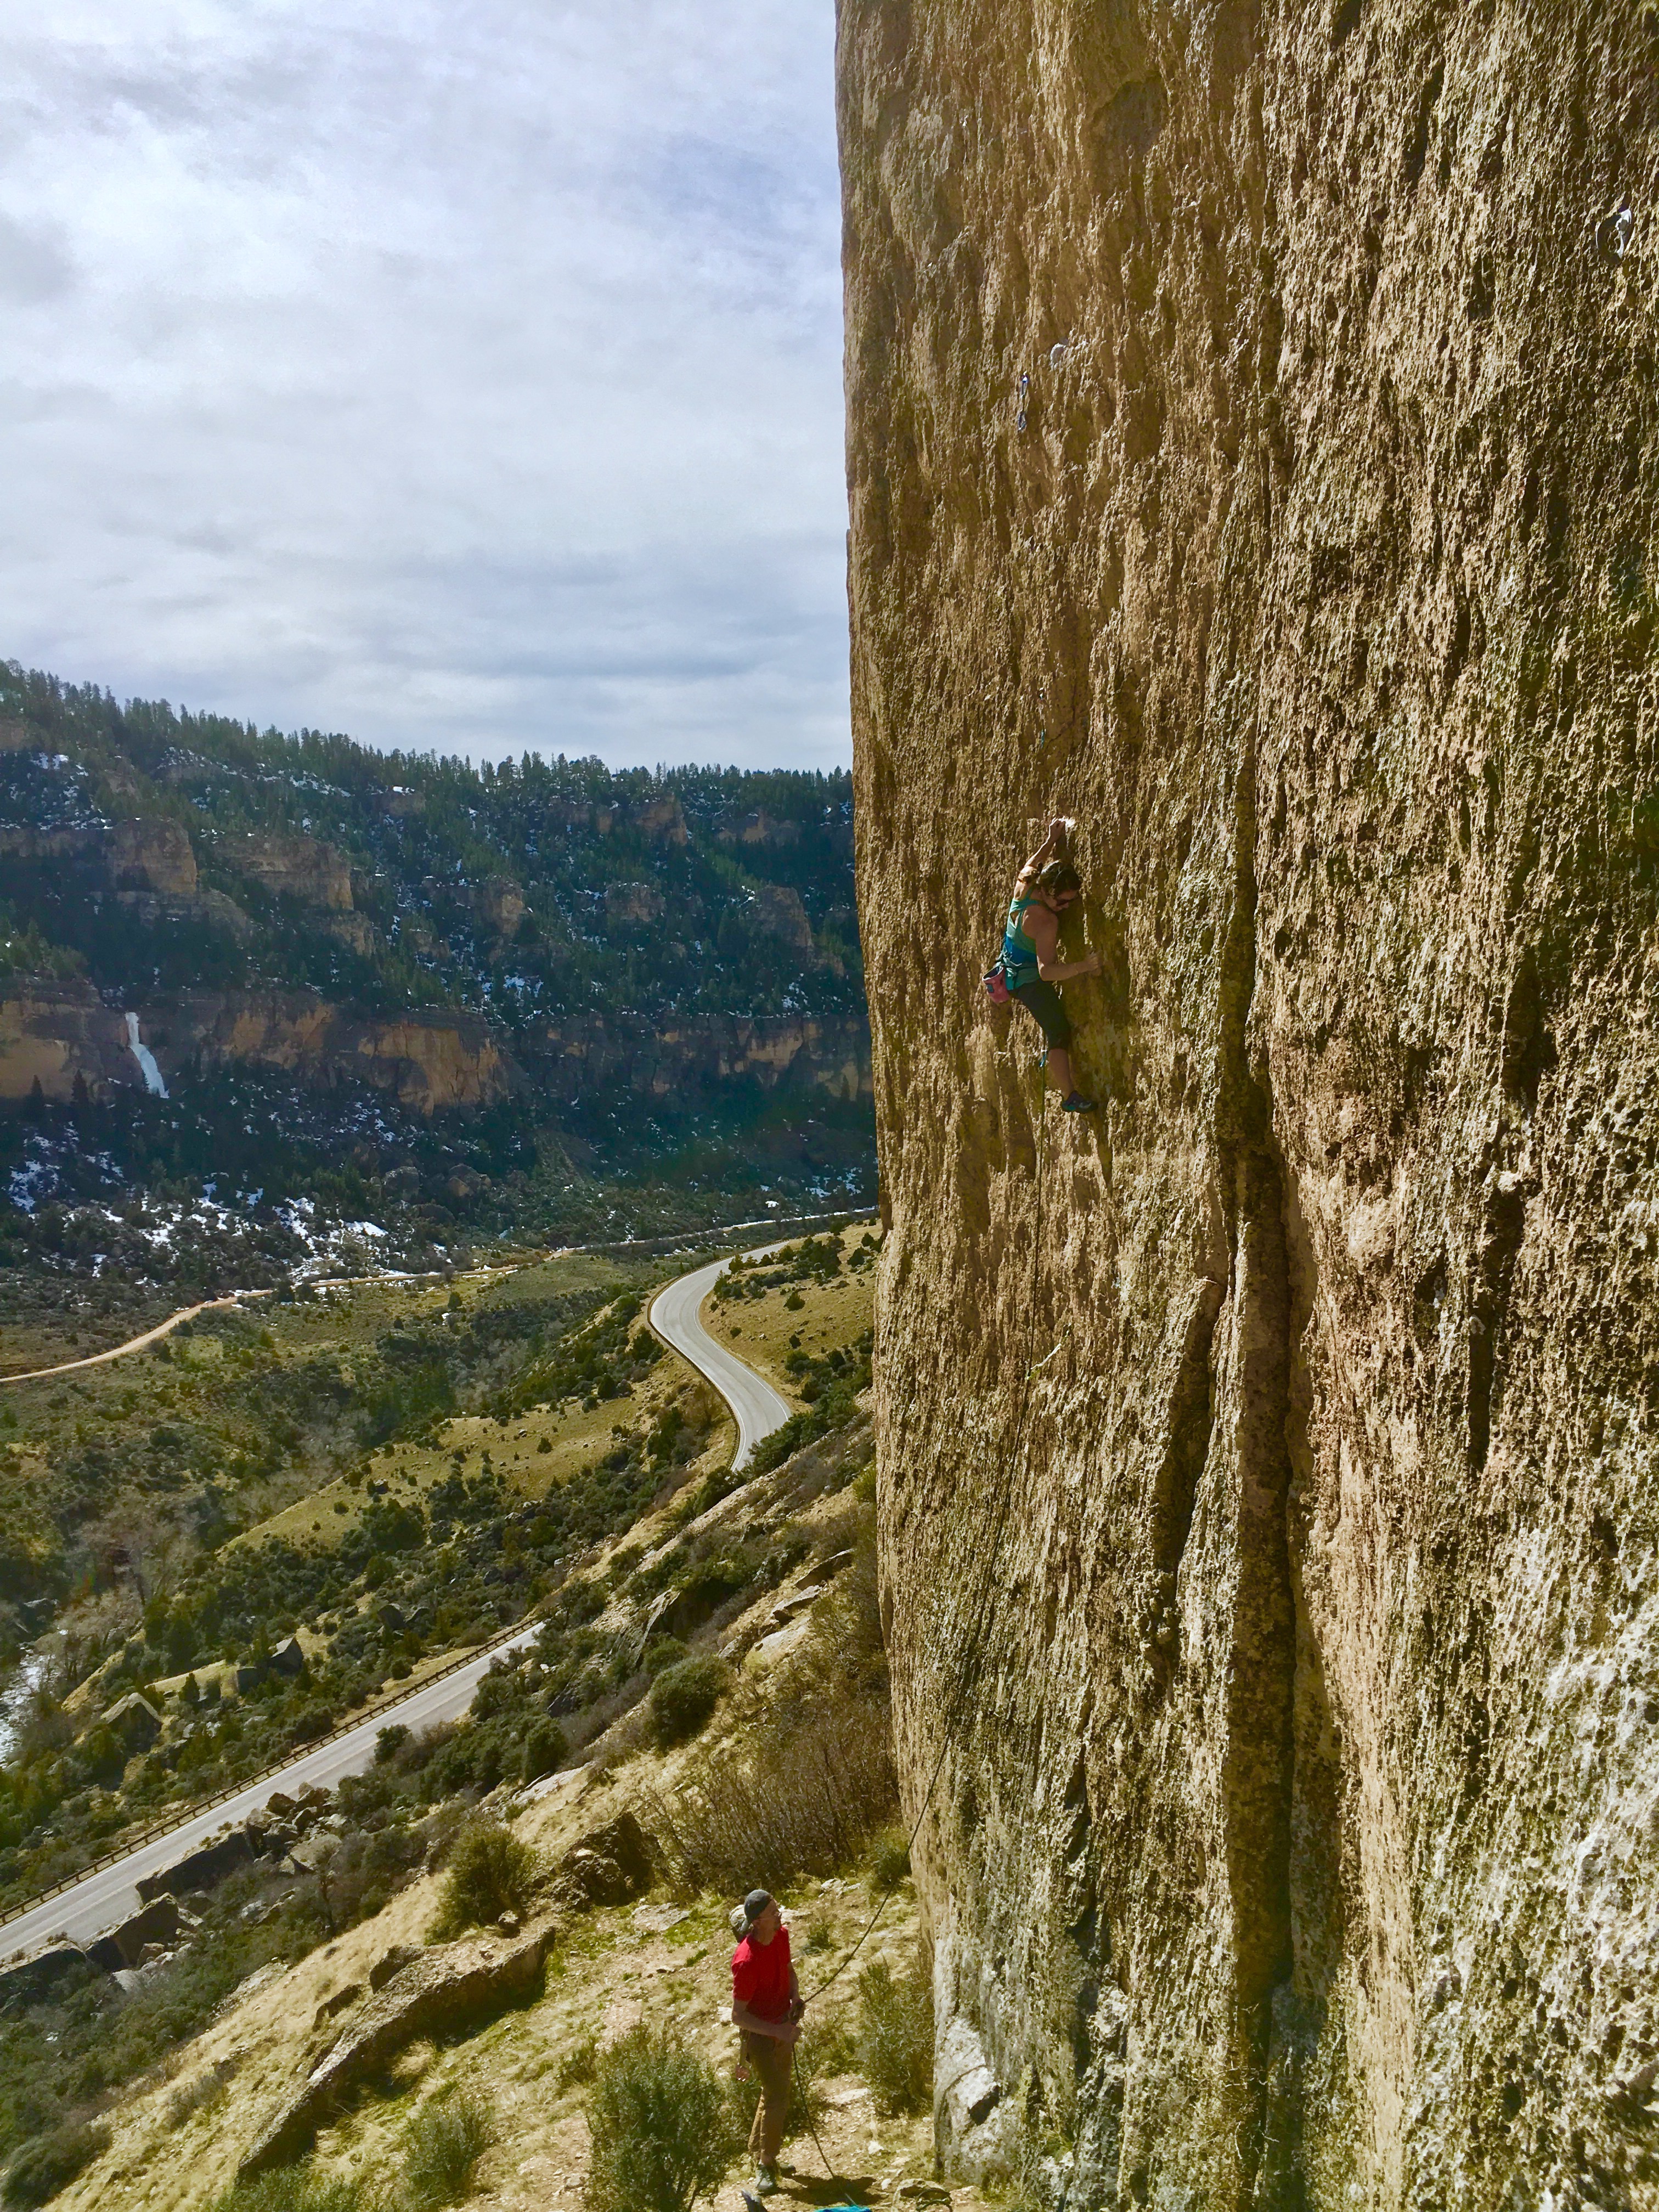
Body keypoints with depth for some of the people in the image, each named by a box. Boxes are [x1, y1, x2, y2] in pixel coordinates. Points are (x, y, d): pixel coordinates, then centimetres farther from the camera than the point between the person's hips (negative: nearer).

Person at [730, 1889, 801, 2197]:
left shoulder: (781, 1935, -10)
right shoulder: (746, 1961, -33)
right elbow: (738, 2016, -25)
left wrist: (795, 1998, -7)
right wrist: (778, 2032, -27)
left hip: (783, 2026, 7)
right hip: (759, 2033, -7)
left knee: (775, 2092, 21)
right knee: (778, 2097, -7)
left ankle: (759, 2152, 42)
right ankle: (765, 2165, 13)